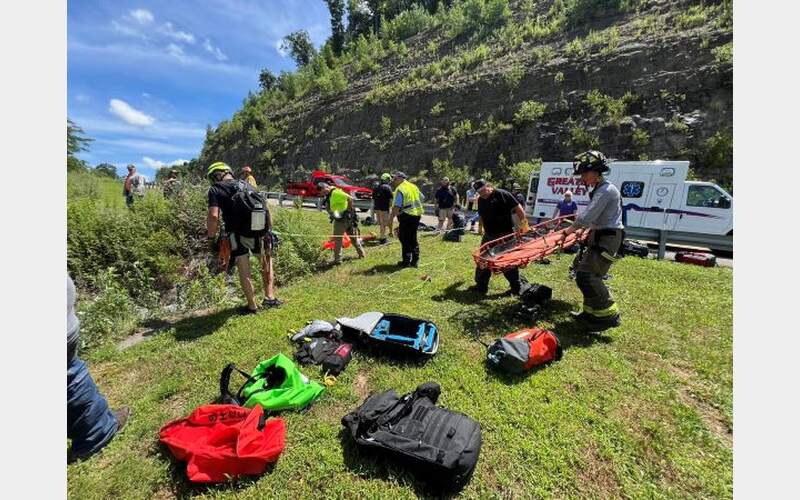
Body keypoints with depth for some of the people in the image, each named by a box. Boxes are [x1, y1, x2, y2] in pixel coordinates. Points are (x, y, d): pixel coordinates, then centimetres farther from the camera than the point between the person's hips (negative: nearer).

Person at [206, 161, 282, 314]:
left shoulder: (215, 189, 3)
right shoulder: (246, 184, 15)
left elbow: (213, 216, -12)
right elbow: (265, 209, 10)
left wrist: (211, 239, -1)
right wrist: (269, 230, 16)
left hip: (237, 235, -3)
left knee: (244, 271, 10)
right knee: (267, 261, 24)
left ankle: (252, 306, 19)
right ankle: (269, 297, 22)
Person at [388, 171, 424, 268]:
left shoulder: (400, 189, -11)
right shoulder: (414, 186, 14)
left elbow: (397, 206, -19)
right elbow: (422, 199, 24)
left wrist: (391, 217, -15)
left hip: (406, 216, -8)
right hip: (417, 215, 8)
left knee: (405, 239, 1)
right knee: (413, 238, 15)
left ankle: (406, 261, 4)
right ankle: (415, 261, 18)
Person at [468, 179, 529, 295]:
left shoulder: (502, 194, -11)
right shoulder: (480, 200, 10)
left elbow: (518, 209, -11)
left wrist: (523, 223, -14)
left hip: (505, 236, -7)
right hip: (488, 236, 7)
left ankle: (517, 288, 18)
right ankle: (481, 286, 23)